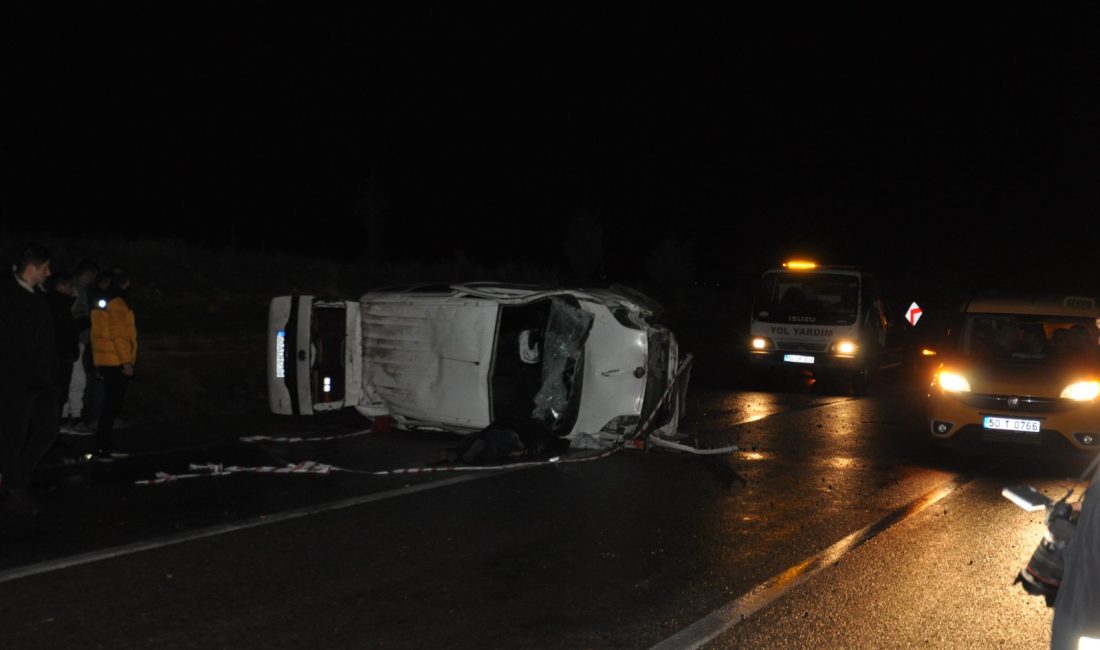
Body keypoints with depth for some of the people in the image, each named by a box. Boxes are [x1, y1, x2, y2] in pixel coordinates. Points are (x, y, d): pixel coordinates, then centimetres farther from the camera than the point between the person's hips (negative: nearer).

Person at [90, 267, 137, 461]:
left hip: (105, 362, 10)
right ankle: (102, 448, -8)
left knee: (111, 405, 16)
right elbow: (119, 335, -20)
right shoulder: (116, 303, -14)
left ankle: (106, 445, 22)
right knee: (112, 406, -8)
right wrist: (126, 361, -19)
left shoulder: (102, 302, 15)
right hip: (116, 363, -10)